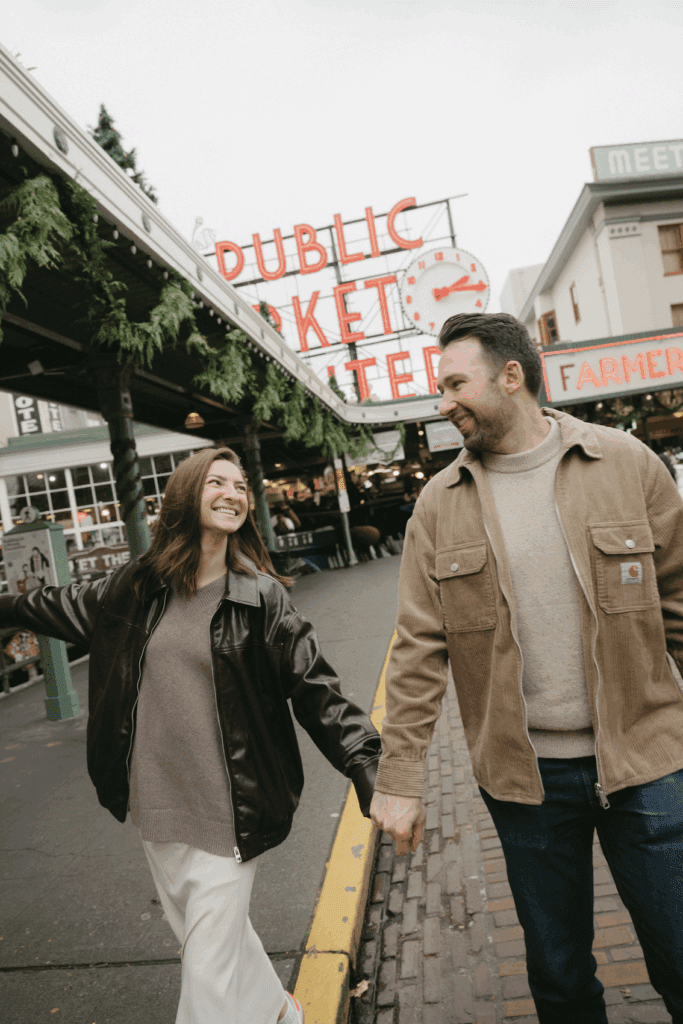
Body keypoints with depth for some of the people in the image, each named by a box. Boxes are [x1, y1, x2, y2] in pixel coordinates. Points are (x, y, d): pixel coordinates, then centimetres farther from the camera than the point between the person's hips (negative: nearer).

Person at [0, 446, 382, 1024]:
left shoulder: (262, 596, -10)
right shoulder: (139, 587, 0)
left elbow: (315, 688, -10)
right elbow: (68, 607, 19)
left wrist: (369, 767, -17)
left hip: (227, 812, -4)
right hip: (156, 805, 5)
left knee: (209, 970, 1)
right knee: (205, 931, 22)